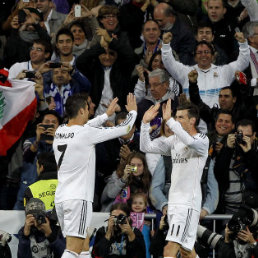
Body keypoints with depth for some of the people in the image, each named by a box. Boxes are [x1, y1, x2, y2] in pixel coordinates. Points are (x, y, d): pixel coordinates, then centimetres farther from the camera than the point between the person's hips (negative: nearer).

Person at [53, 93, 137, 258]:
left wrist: (107, 114, 42)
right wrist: (133, 111, 19)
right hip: (78, 199, -8)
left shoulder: (60, 132, 10)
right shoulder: (86, 133, -11)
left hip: (61, 198, 8)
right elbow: (124, 129, -1)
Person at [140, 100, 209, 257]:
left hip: (189, 202, -8)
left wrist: (169, 120, -31)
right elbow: (146, 147, 11)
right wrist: (145, 122, -1)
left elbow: (190, 141, -31)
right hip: (174, 201, 8)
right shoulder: (174, 140, 15)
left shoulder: (202, 140, -7)